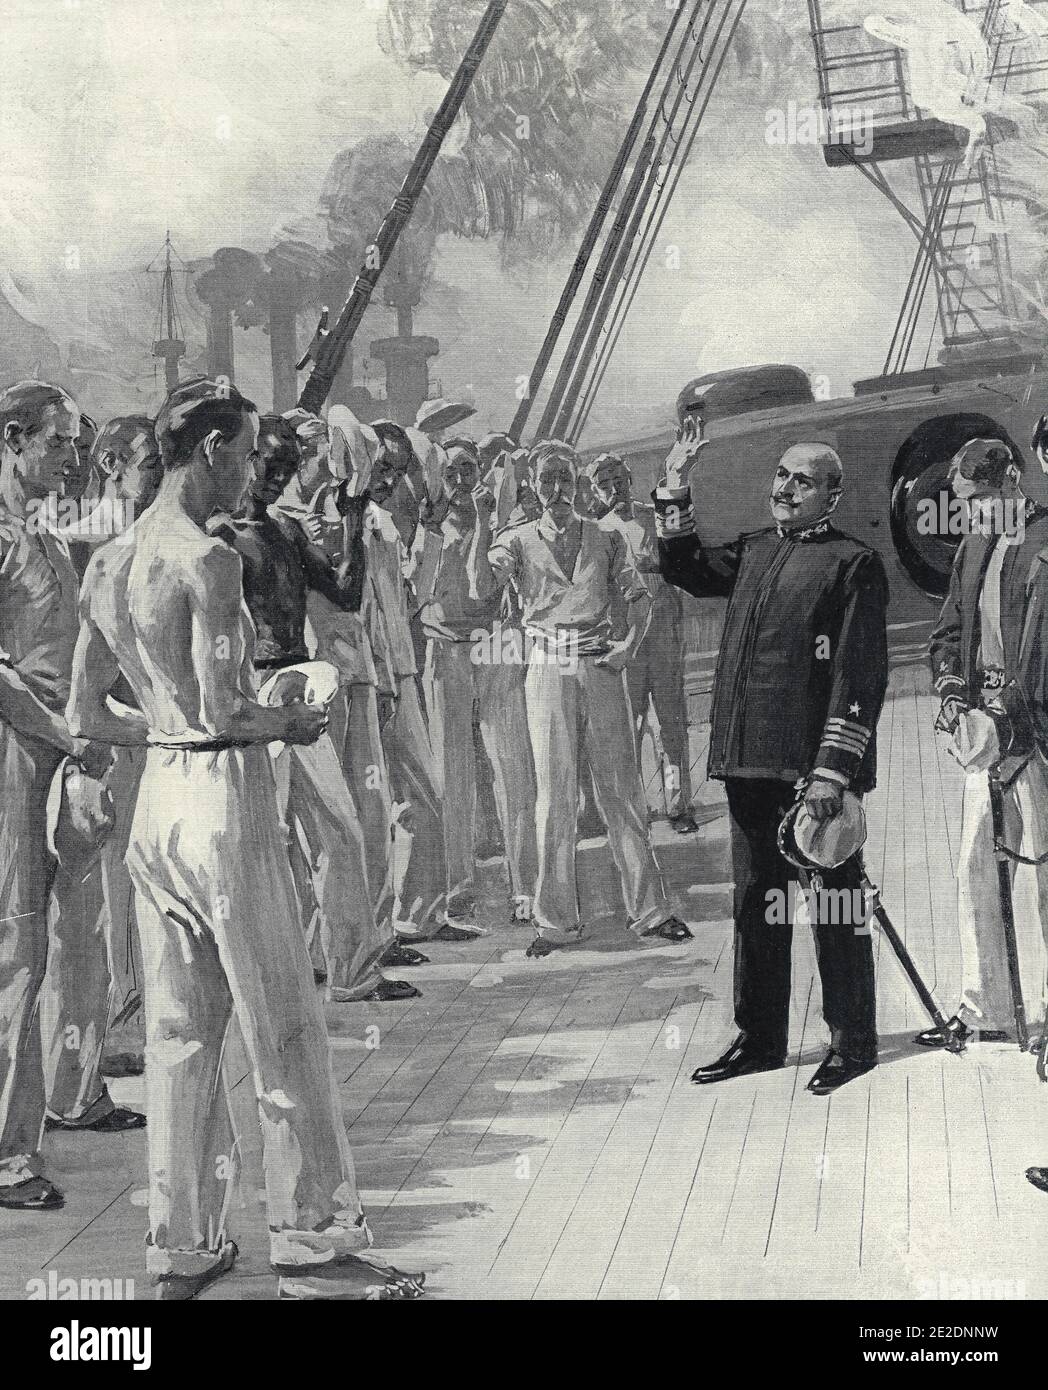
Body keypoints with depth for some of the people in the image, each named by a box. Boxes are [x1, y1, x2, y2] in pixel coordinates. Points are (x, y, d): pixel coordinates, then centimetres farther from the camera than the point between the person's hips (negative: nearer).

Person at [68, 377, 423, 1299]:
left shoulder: (106, 564, 9)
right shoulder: (209, 561, -16)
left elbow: (87, 716, 11)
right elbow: (224, 713, -20)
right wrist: (292, 723, -2)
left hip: (156, 798, 8)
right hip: (225, 798, -8)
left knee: (180, 1032, 14)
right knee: (284, 1031, 4)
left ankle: (183, 1248, 23)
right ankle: (312, 1243, 14)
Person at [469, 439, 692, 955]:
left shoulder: (606, 537, 9)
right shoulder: (517, 541, 5)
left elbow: (638, 595, 9)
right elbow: (480, 587, -11)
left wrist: (630, 644, -7)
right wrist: (482, 522, -16)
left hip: (601, 666, 1)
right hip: (548, 670, -1)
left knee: (621, 786, 3)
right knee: (554, 793, 1)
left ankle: (648, 908, 11)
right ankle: (556, 919, 10)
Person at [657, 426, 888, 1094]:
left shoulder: (853, 563, -6)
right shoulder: (753, 550, 13)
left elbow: (860, 675, -12)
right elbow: (684, 568, 28)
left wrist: (833, 770, -18)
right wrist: (677, 489, 16)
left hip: (815, 763, -7)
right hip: (750, 761, 7)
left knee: (834, 906, 3)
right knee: (757, 901, 13)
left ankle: (853, 1042, 14)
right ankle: (760, 1038, 23)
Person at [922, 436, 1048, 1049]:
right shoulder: (975, 545, 16)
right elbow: (950, 631, 20)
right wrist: (951, 687, 3)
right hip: (986, 726, 8)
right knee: (976, 868, 9)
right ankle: (986, 1010, 19)